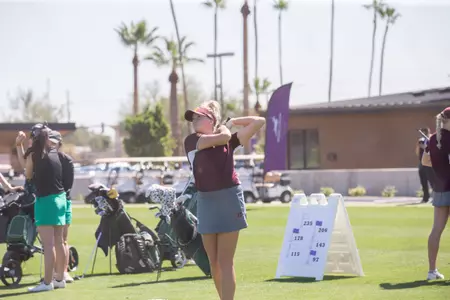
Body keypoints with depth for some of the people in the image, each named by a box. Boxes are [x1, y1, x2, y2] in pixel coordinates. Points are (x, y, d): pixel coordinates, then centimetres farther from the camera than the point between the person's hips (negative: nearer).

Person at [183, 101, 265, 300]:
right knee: (213, 262, 8)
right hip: (205, 201, 2)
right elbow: (222, 137, -10)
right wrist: (223, 128, 10)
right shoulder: (191, 141, 4)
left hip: (229, 198, -2)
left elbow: (259, 122, 5)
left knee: (225, 262, -6)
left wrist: (231, 122, 8)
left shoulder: (229, 140, 7)